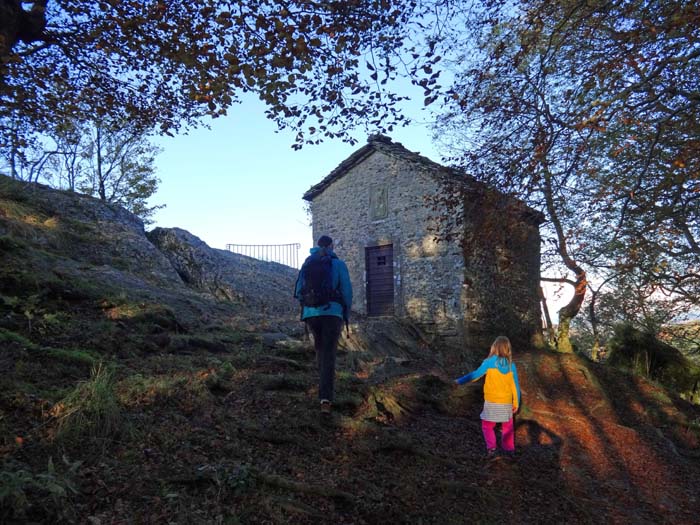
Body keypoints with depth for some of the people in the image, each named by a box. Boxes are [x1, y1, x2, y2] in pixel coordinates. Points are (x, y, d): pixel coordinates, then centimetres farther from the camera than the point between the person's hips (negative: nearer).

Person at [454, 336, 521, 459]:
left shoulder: (489, 362, -12)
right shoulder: (511, 365, -2)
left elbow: (476, 374, -10)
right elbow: (515, 385, 1)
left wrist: (460, 381, -1)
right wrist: (516, 403, 11)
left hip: (492, 402, -3)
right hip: (507, 402, 3)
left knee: (487, 426, 12)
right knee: (508, 427, 20)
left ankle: (491, 448, 0)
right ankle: (509, 450, 24)